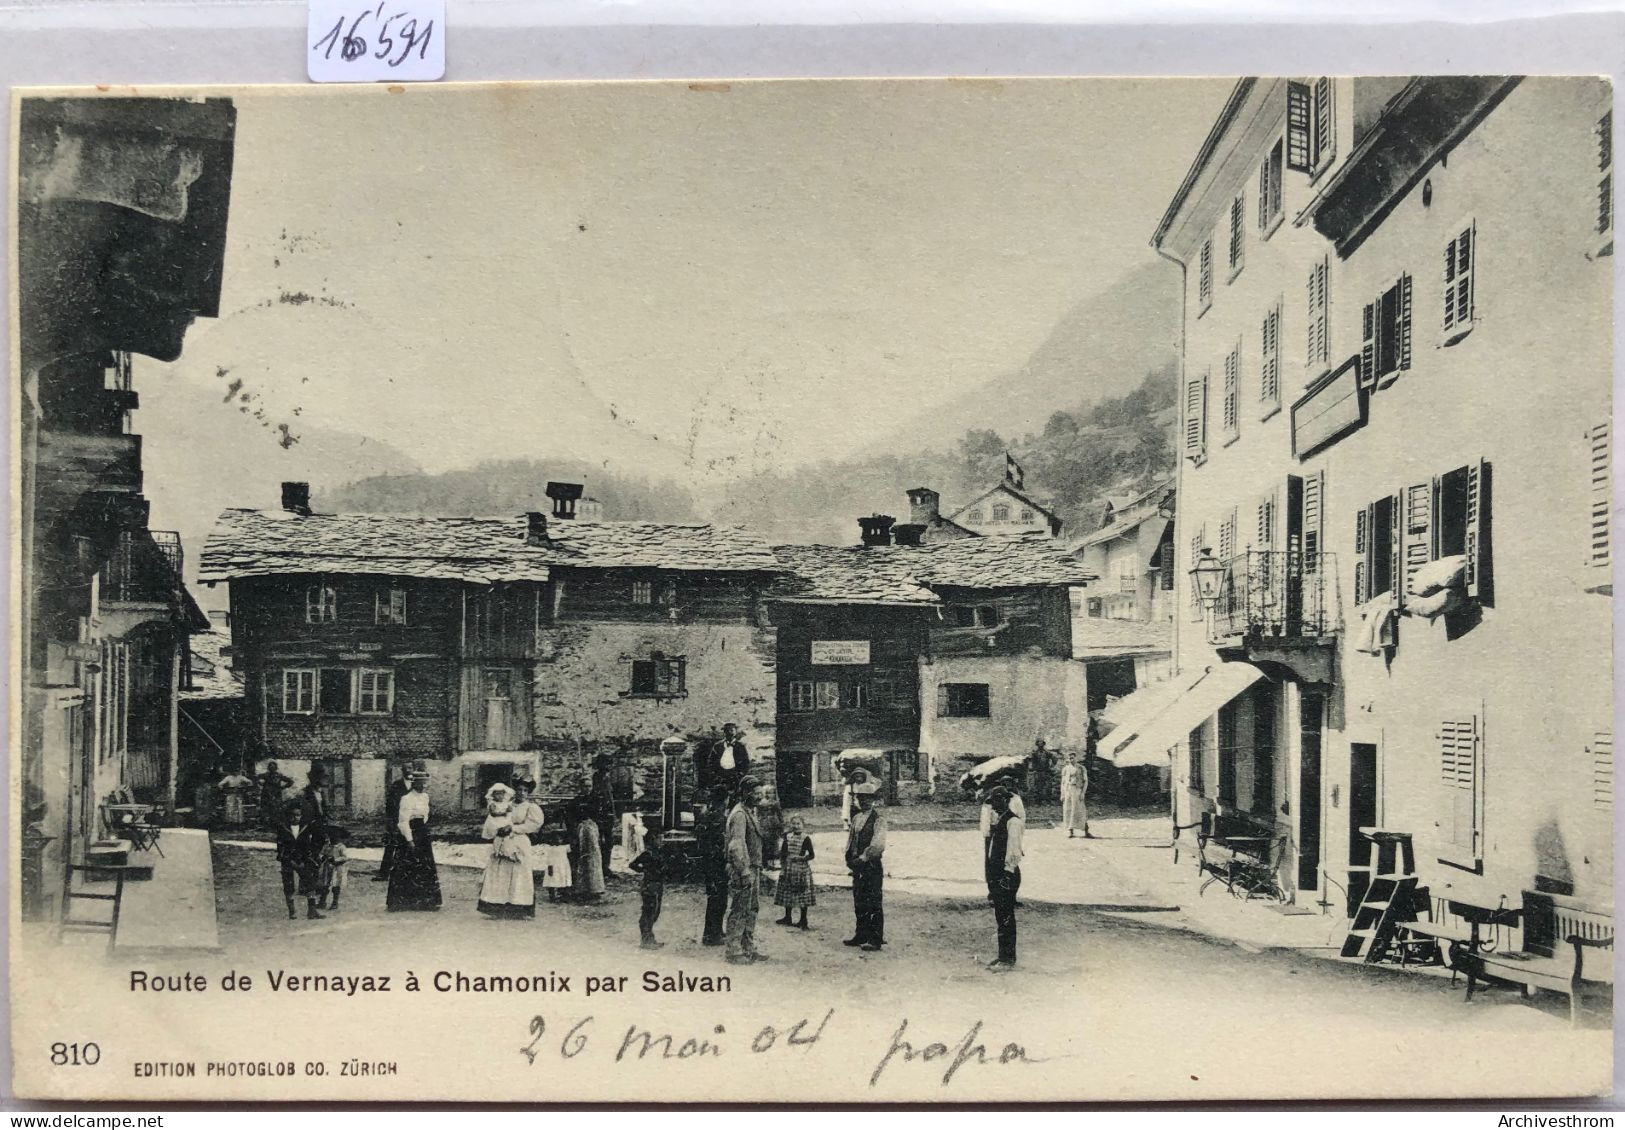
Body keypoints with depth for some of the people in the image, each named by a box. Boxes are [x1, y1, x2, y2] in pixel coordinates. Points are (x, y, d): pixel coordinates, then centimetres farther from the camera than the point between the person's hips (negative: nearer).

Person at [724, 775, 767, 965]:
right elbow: (736, 846, -22)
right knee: (739, 912, -5)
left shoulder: (750, 812, 17)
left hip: (753, 869, 10)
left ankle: (749, 948, 22)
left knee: (752, 910, 15)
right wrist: (744, 871, -24)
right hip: (743, 870, -10)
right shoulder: (739, 814, -15)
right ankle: (734, 951, 0)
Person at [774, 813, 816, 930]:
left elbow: (811, 855, -8)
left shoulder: (806, 839, -6)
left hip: (802, 869, -4)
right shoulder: (788, 837, 6)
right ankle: (787, 917, 26)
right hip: (788, 868, 5)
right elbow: (782, 852, 11)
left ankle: (803, 921, 4)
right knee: (787, 893, 11)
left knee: (803, 894, -3)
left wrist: (801, 857, -22)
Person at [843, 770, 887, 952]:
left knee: (873, 904, -5)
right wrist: (849, 858, 7)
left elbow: (878, 844, -17)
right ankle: (861, 935, 21)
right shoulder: (856, 817, 16)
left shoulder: (878, 818, -8)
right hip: (857, 866, 8)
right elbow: (851, 839, 20)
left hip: (872, 865, -7)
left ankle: (876, 939, -2)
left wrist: (863, 857, -18)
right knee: (859, 903, 12)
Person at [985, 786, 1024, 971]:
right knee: (999, 916, 14)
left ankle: (1009, 959, 1)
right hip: (997, 874, 9)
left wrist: (1007, 875, -19)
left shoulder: (1013, 822, -14)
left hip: (1008, 874, -9)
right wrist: (992, 877, 17)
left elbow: (1014, 853, -18)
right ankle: (1002, 956, 22)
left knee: (1006, 917, -5)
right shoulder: (998, 819, 14)